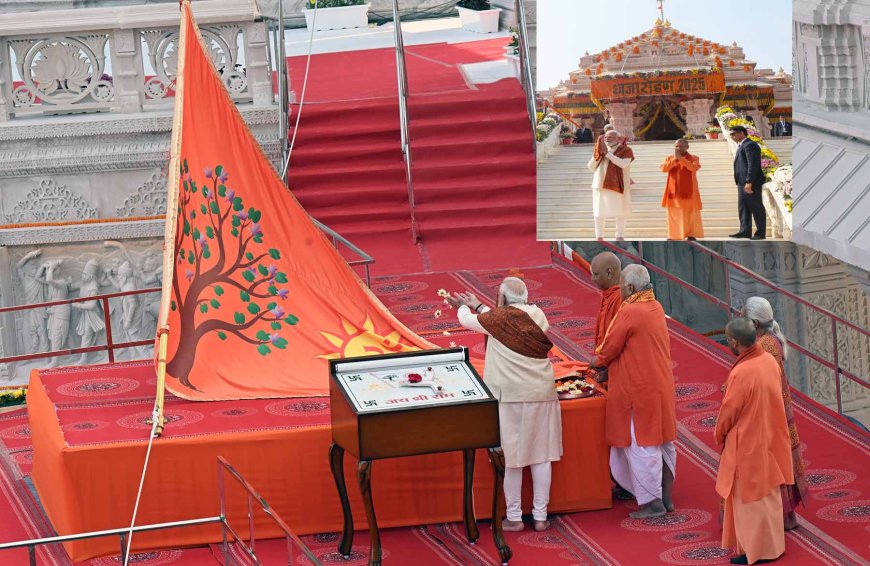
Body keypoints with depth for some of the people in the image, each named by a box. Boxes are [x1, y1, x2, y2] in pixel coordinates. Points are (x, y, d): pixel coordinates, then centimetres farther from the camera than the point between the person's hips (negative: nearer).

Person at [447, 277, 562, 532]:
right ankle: (540, 516, 14)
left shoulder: (501, 318, -10)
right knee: (541, 455, 9)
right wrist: (477, 305, 33)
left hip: (510, 396, -5)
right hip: (542, 393, 5)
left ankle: (514, 518, 9)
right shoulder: (537, 315, 6)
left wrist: (463, 307, 29)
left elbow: (466, 320, 6)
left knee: (511, 457, 4)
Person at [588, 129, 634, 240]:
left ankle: (619, 236, 11)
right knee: (599, 212, 3)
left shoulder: (625, 150, 0)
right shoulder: (600, 149, 11)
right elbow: (591, 167, 9)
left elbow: (623, 164, -18)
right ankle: (599, 237, 8)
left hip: (617, 184, -3)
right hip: (600, 184, 3)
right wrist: (598, 154, -8)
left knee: (620, 212, 2)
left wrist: (607, 153, -18)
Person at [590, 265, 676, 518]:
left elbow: (610, 347, -12)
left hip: (639, 389, -9)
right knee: (663, 442, 13)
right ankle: (666, 496, 20)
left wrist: (598, 362, 9)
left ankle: (652, 502, 1)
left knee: (641, 445, -2)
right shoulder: (656, 307, 7)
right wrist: (607, 361, 15)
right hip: (661, 385, 9)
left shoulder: (629, 312, -20)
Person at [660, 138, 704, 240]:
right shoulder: (669, 158, 9)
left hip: (688, 191, -2)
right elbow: (663, 168, -7)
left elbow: (694, 167, -18)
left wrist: (681, 158, -17)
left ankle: (691, 235, -1)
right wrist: (675, 159, -15)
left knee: (691, 214, -3)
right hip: (674, 191, 2)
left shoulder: (694, 158, 3)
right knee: (673, 214, 3)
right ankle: (673, 236, 7)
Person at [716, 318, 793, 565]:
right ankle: (771, 542, 33)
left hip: (748, 443, -8)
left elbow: (729, 411, -16)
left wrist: (719, 436, 2)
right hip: (769, 437, 8)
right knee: (767, 492, 21)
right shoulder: (769, 360, -6)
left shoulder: (741, 373, -28)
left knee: (751, 498, 7)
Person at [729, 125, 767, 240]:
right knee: (743, 208, 8)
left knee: (756, 208, -3)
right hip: (743, 183, 10)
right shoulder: (742, 146, 19)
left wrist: (749, 182, -25)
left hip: (751, 183, -10)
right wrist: (742, 183, 17)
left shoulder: (749, 145, -13)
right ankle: (745, 231, 10)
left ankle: (761, 233, 1)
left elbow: (753, 165, -21)